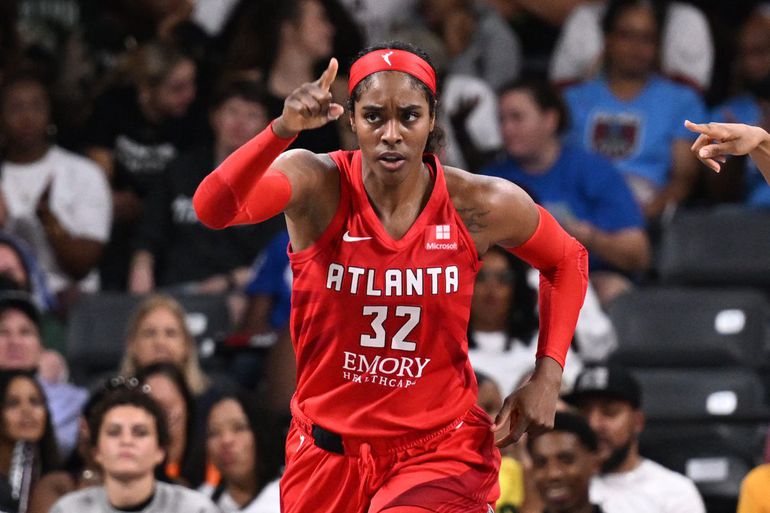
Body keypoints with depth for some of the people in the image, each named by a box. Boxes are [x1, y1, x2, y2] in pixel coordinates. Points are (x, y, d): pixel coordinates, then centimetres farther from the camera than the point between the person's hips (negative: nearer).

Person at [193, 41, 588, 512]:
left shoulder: (479, 206, -10)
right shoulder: (317, 186, -13)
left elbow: (567, 261, 9)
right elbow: (212, 208, -32)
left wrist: (548, 374, -2)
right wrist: (283, 131, -47)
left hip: (440, 450, -2)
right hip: (330, 450, 2)